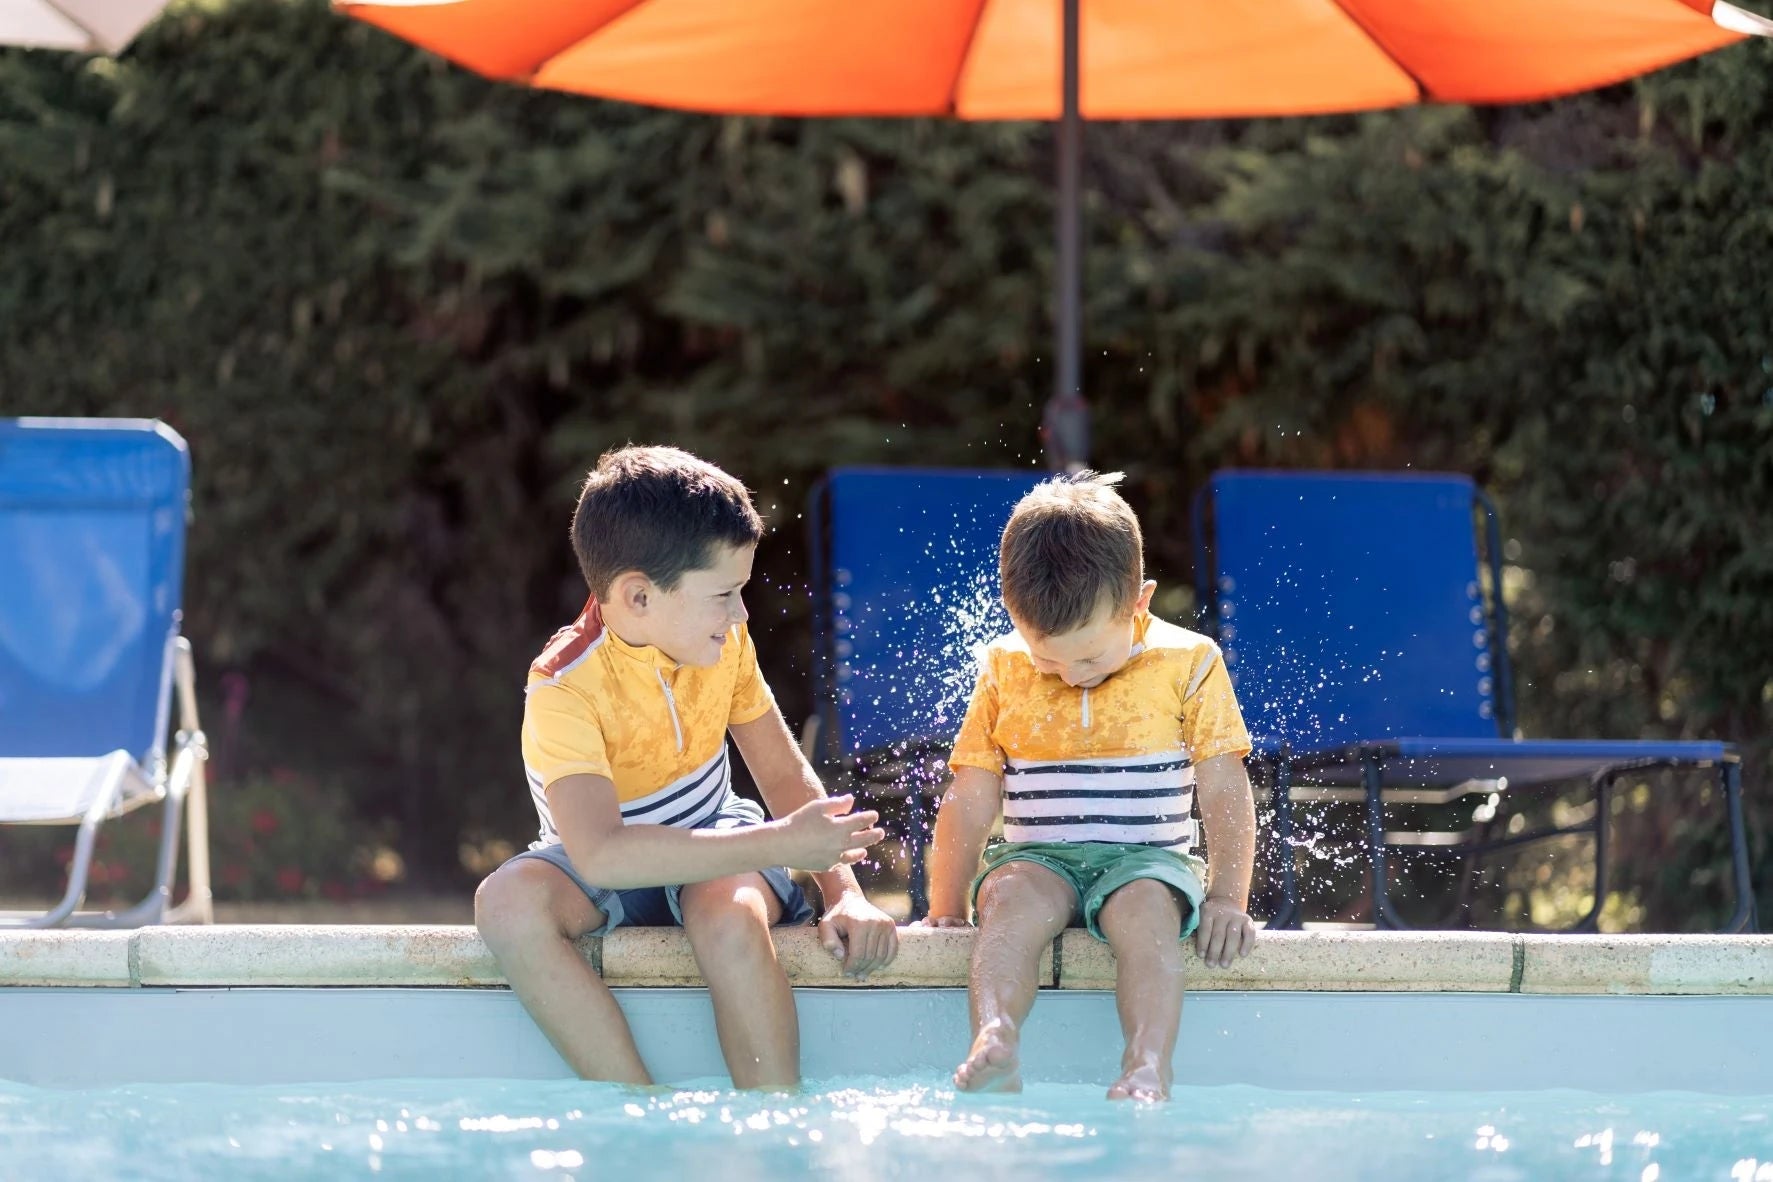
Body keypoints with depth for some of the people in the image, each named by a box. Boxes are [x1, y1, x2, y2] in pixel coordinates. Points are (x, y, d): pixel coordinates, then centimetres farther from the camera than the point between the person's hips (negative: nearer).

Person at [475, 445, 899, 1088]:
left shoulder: (724, 643, -9)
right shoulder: (564, 689, -27)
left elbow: (785, 774, -1)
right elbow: (599, 854, -40)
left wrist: (845, 895, -18)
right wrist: (779, 845, -41)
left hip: (715, 843, 2)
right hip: (613, 874, -2)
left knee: (730, 915, -36)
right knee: (508, 901, -36)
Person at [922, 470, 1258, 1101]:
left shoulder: (1188, 665, -1)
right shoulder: (1003, 671, 5)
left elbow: (1225, 792, 0)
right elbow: (970, 800, 7)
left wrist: (1227, 896, -9)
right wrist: (946, 909, 2)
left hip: (1147, 856, -1)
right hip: (1037, 856, 2)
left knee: (1147, 907, -35)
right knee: (1016, 899, -33)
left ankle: (1147, 1071, -50)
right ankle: (994, 1043, -52)